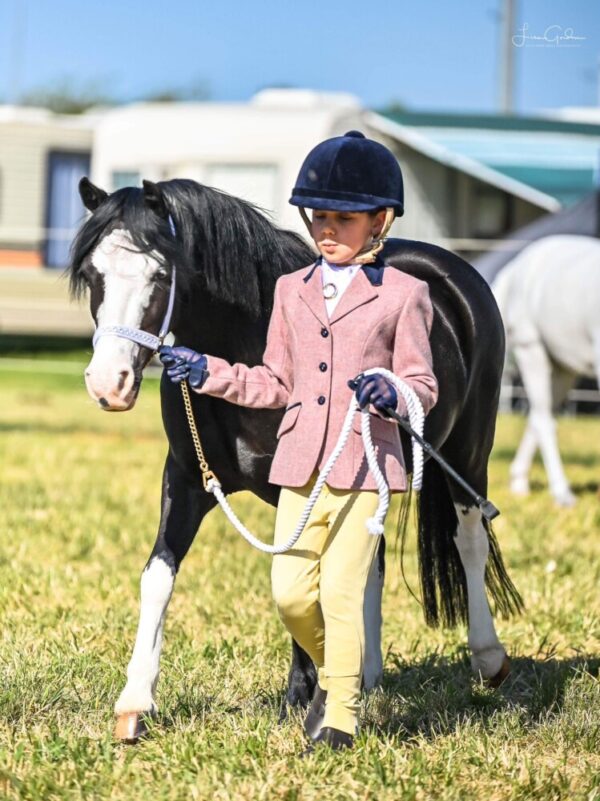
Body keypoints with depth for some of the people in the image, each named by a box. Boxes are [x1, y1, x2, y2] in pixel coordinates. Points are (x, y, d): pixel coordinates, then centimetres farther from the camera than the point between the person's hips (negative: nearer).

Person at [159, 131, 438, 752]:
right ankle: (332, 673, 27)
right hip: (300, 464, 4)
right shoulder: (292, 290, 13)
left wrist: (392, 394, -21)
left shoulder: (403, 294, 0)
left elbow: (424, 386, 1)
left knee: (341, 590, -7)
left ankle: (342, 717, 4)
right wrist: (208, 373, 9)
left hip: (366, 463, -4)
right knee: (290, 592, 0)